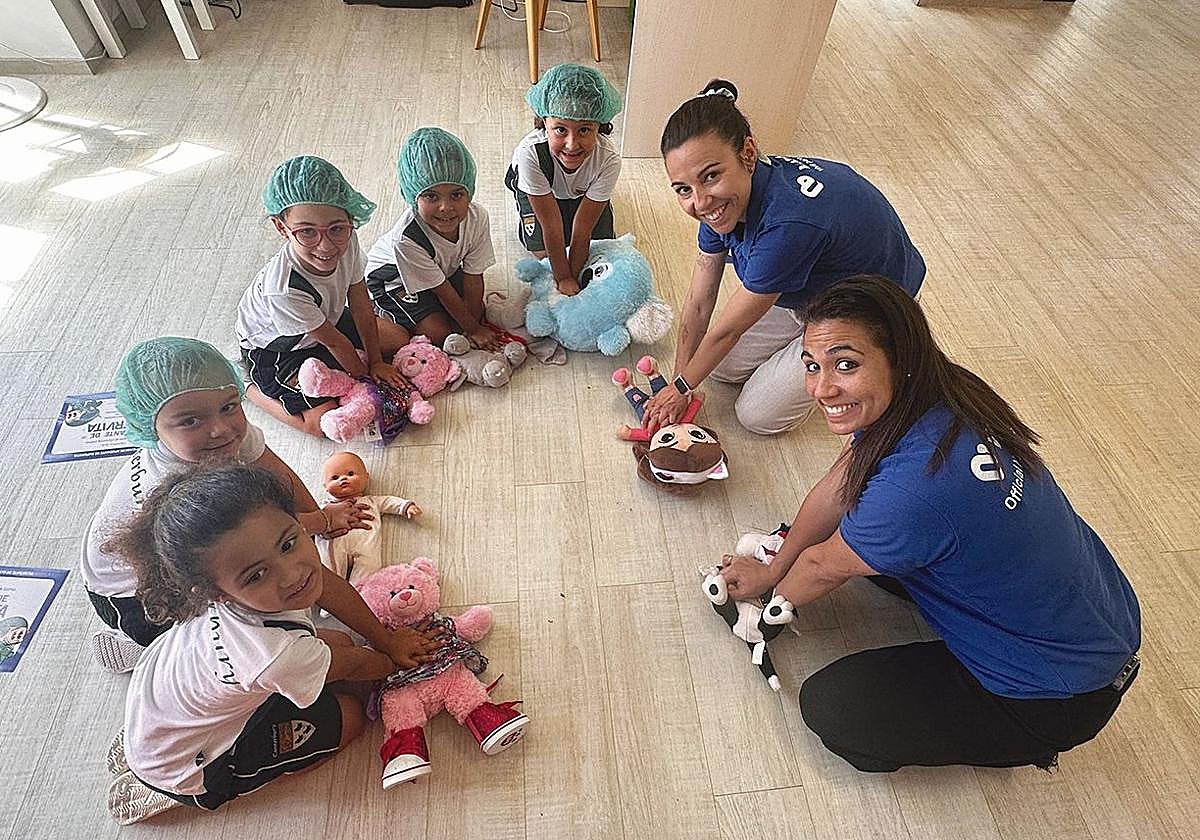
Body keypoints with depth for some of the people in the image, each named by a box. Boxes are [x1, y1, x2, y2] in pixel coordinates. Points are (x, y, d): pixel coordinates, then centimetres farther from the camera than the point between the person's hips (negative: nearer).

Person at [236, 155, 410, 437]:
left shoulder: (346, 241, -27)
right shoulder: (283, 290, -42)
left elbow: (361, 306, -14)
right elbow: (335, 342, -27)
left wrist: (375, 362, -7)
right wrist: (365, 379, -12)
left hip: (327, 318, 6)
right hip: (275, 350, -6)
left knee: (400, 339, 7)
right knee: (324, 421, -17)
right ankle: (249, 386, 5)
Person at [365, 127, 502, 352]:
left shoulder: (477, 217, -29)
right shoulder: (406, 238, -40)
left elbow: (473, 280, -19)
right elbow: (443, 291, -29)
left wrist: (475, 324, -16)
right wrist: (473, 330, -19)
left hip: (445, 267, 5)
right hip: (392, 275, -5)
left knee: (477, 311, 0)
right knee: (438, 333, -14)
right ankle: (380, 315, 10)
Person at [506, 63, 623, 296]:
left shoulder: (608, 159, -39)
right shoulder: (530, 152, -43)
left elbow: (582, 231, -31)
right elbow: (552, 227, -35)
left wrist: (573, 278, -26)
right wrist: (563, 279, -28)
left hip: (583, 191, 1)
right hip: (538, 189, -1)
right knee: (542, 249, -9)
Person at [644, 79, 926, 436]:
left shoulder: (788, 223, -43)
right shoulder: (721, 200, -20)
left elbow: (727, 329, -28)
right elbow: (698, 304, -11)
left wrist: (681, 388, -12)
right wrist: (677, 384, -8)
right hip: (805, 288, 7)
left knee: (757, 415, -3)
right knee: (722, 367, 10)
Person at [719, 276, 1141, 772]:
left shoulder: (916, 487, -39)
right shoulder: (928, 397, -13)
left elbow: (824, 567, -17)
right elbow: (834, 491, -1)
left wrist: (772, 590, 6)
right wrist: (771, 572, 9)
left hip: (1061, 696, -8)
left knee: (828, 707, -5)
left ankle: (1021, 742, 12)